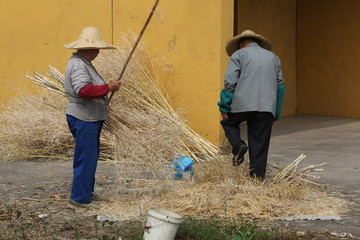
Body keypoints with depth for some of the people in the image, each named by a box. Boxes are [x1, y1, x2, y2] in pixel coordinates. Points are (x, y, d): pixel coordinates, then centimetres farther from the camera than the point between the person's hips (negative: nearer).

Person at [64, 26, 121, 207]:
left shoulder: (83, 63, 16)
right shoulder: (78, 65, -19)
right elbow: (83, 90, -32)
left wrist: (108, 86, 15)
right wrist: (109, 88, -27)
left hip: (90, 119, 11)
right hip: (83, 119, -11)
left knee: (90, 156, 19)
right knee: (85, 158, -6)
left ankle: (87, 191, 30)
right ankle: (79, 197, 1)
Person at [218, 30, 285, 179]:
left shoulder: (238, 54, 7)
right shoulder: (273, 57, 21)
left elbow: (230, 82, -4)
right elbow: (280, 85, 18)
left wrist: (224, 107, -1)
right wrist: (275, 113, 21)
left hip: (242, 104, -3)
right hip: (266, 107, 3)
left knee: (228, 122, 23)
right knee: (260, 144, 8)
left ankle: (238, 145, -1)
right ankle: (258, 177, 7)